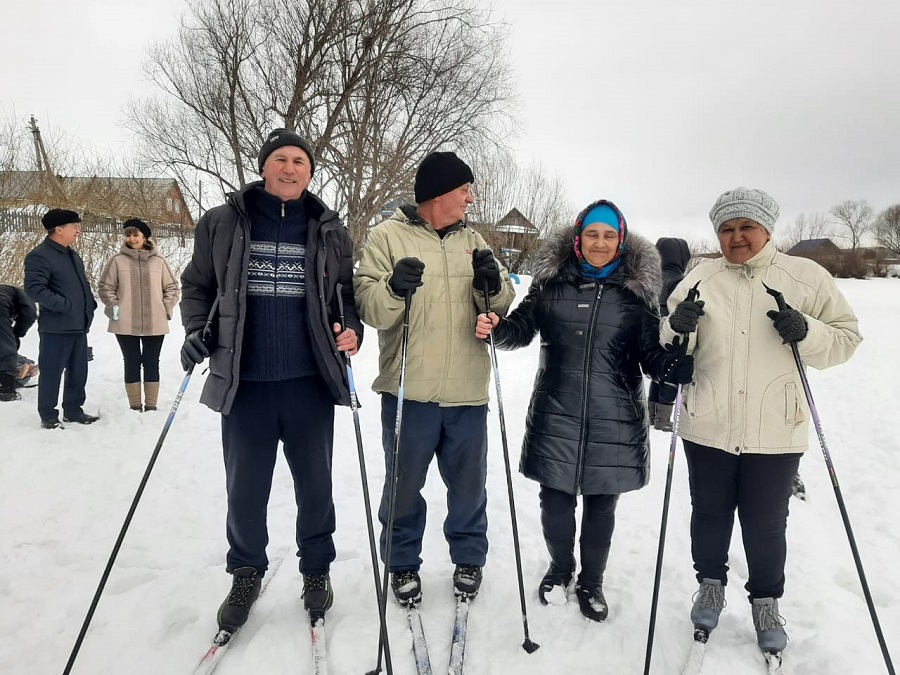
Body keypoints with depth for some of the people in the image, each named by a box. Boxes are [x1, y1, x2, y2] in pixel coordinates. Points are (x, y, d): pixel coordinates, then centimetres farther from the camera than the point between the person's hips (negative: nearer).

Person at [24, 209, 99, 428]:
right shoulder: (39, 256, -12)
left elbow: (83, 284, 26)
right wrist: (65, 306, -23)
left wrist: (90, 303, 11)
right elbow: (34, 289, -22)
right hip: (56, 328, -8)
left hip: (79, 326, 8)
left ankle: (73, 410, 26)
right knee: (52, 373, 1)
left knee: (78, 371, 14)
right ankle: (48, 416, 11)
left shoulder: (72, 255, 16)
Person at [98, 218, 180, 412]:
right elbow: (104, 287, 5)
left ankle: (151, 405, 17)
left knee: (151, 363, 8)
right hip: (126, 324, 0)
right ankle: (135, 406, 16)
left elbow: (172, 287, 8)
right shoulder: (117, 260, -1)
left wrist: (166, 308, -2)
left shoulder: (158, 261, 1)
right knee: (132, 363, 7)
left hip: (155, 324, 1)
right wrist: (114, 306, -5)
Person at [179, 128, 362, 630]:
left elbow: (348, 293, 11)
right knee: (245, 487, 11)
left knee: (315, 483, 13)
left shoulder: (330, 231, 4)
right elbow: (198, 286, 11)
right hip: (244, 382, 0)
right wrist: (197, 330, -4)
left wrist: (352, 330, -8)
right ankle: (247, 572, 35)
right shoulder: (222, 224, 2)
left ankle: (317, 569, 35)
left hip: (311, 382, 1)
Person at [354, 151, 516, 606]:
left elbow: (501, 306, 10)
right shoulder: (387, 236, -1)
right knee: (404, 484, 10)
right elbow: (369, 308, -8)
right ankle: (403, 562, 32)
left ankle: (469, 557, 36)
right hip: (409, 390, -3)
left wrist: (495, 285, -11)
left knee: (468, 483, 15)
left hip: (467, 392, 4)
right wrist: (394, 289, -28)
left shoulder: (472, 240, 11)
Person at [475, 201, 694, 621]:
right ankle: (560, 569, 39)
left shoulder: (637, 291, 1)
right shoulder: (552, 282, 2)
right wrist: (496, 329, -19)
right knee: (555, 503, 9)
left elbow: (652, 356, 0)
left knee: (601, 507, 13)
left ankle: (591, 583, 37)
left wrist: (685, 368, -20)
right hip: (556, 416, 0)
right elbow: (521, 329, 2)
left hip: (614, 422, 0)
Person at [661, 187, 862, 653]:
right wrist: (678, 327, -18)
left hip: (776, 432, -1)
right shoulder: (699, 280, 3)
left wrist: (807, 333, -18)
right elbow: (669, 350, 4)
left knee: (766, 523, 10)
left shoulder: (807, 277, 0)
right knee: (709, 513, 15)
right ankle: (711, 583, 39)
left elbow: (846, 338, 2)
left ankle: (765, 600, 35)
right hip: (707, 427, 2)